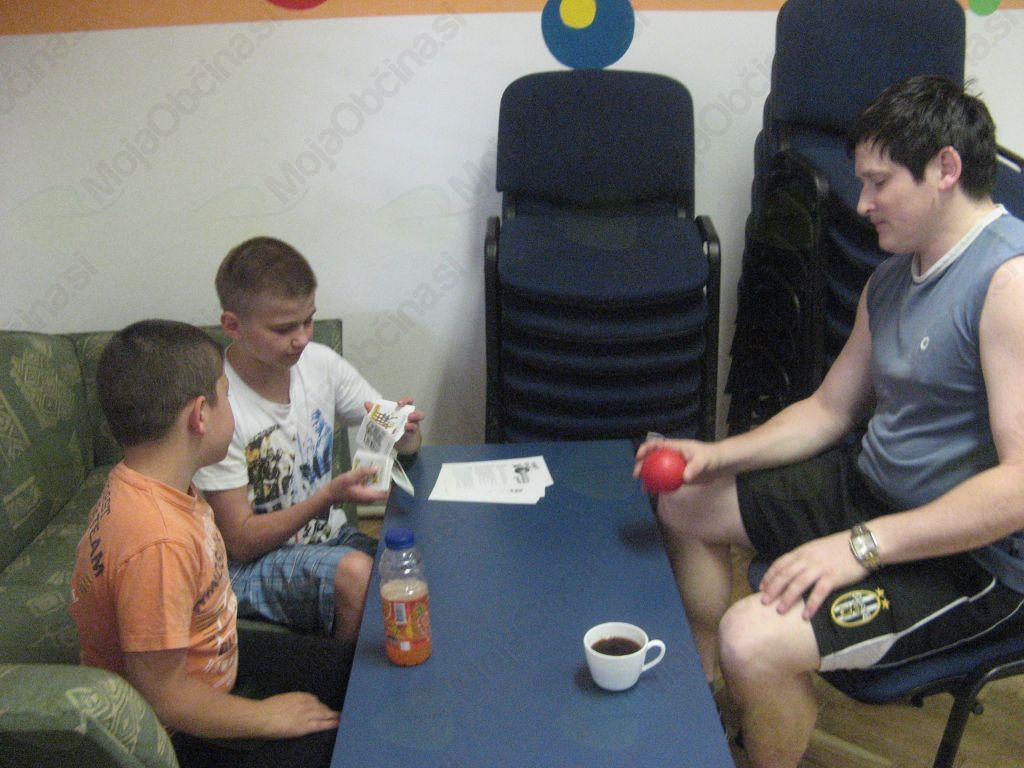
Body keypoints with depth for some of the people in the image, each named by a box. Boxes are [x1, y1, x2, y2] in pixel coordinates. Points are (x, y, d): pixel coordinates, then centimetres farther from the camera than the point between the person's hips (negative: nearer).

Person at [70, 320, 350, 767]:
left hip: (213, 664, 9)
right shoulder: (158, 541, -36)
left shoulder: (153, 485, -6)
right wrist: (266, 718, -16)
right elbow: (161, 696, -29)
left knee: (353, 668, 15)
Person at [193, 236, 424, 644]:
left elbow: (407, 445, 4)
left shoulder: (320, 363, -4)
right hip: (249, 563, -5)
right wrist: (329, 496, -27)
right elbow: (240, 542, -16)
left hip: (327, 535, 5)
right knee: (354, 572, -32)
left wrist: (404, 430, -20)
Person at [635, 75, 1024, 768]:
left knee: (752, 641, -29)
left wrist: (861, 546, -31)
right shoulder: (893, 278, 8)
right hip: (871, 490, 10)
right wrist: (716, 456, -1)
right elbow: (830, 409, 12)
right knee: (686, 504, 17)